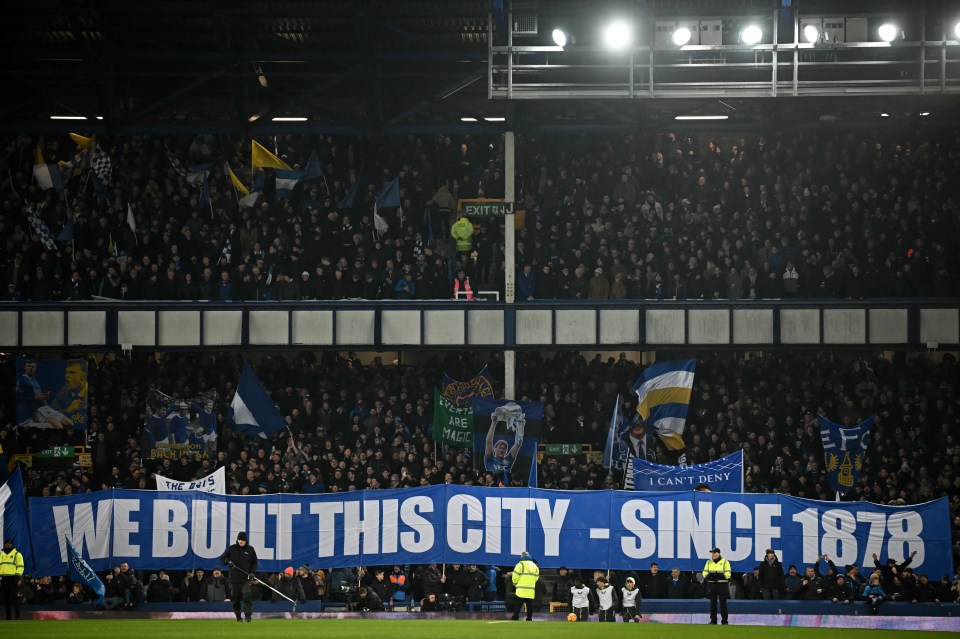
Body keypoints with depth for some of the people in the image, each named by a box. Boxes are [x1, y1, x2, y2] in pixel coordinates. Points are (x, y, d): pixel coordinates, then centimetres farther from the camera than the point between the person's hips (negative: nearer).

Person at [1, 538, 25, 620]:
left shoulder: (17, 554, 0)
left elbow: (20, 567, -5)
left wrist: (18, 578, -13)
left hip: (13, 578, -6)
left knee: (14, 597, -11)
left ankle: (17, 615, -7)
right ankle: (8, 616, 9)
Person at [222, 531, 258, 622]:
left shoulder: (250, 549, 4)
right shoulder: (232, 548, 5)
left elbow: (254, 562, 11)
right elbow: (222, 558, 10)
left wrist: (252, 572, -3)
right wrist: (227, 561, -12)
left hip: (246, 579, -2)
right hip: (234, 577, 2)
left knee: (247, 596, -17)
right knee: (235, 598, 5)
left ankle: (248, 615, -16)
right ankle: (238, 616, 18)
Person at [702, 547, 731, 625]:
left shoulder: (725, 562, -1)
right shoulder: (709, 562, 12)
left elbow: (728, 574, -7)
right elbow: (705, 572, 11)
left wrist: (720, 575, -24)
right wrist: (708, 575, -12)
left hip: (722, 585, -4)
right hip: (711, 585, 4)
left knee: (723, 603, -3)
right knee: (713, 603, 4)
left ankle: (724, 620, 2)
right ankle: (713, 620, 10)